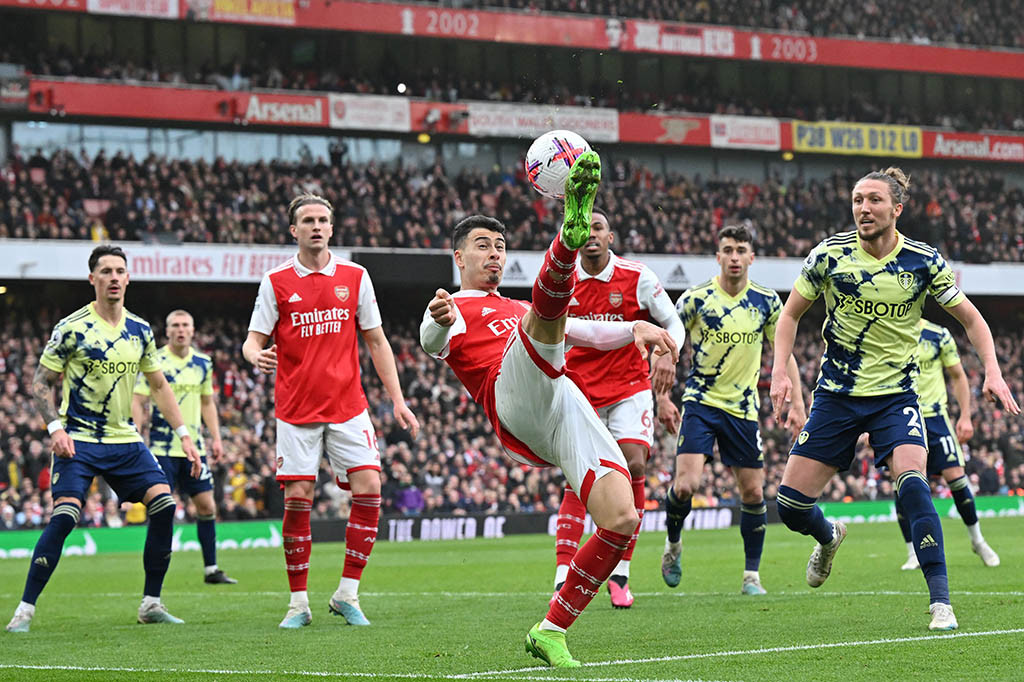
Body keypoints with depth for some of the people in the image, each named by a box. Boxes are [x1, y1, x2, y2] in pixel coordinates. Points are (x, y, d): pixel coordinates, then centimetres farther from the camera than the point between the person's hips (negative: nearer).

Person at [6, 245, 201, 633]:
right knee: (64, 517, -20)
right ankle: (25, 609, -10)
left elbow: (159, 386, 17)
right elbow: (40, 382, -4)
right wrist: (55, 428, -18)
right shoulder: (72, 328, -8)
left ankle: (150, 604, 2)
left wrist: (184, 436, 11)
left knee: (164, 505, -9)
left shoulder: (140, 331, 7)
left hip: (124, 440, 5)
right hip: (77, 441, -5)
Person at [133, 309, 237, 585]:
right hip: (162, 446, -5)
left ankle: (211, 569, 12)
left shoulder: (203, 363, 9)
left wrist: (216, 438, 13)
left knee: (206, 505, 4)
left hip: (194, 446, 5)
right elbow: (137, 401, -6)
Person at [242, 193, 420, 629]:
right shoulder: (276, 282, 1)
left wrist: (397, 400, 5)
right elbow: (254, 340, 0)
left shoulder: (354, 277, 6)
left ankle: (347, 594, 1)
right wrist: (256, 356, -25)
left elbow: (376, 340, 11)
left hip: (348, 406, 2)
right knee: (297, 500, -6)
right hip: (296, 411, -2)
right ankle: (298, 603, 5)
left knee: (368, 488, -11)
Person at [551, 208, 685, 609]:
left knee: (634, 466, -15)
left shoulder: (638, 278, -4)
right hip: (581, 391, 1)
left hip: (630, 387, -1)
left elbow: (673, 323, 3)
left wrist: (668, 354, -15)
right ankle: (563, 581, -12)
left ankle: (620, 575, -3)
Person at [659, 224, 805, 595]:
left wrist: (797, 402, 2)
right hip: (701, 401, -3)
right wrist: (663, 399, -5)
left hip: (744, 408, 3)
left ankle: (751, 575, 15)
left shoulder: (767, 301, 0)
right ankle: (673, 544, 13)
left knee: (753, 492, 1)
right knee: (686, 484, -17)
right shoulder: (695, 299, -8)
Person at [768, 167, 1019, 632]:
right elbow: (791, 314, 6)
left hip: (896, 396, -2)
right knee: (791, 504, -1)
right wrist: (780, 370, -7)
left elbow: (971, 319, 4)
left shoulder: (924, 262, -8)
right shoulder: (829, 255, -7)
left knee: (912, 484, -27)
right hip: (836, 396, 2)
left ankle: (941, 602, -21)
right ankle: (829, 537, 37)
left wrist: (992, 371, -10)